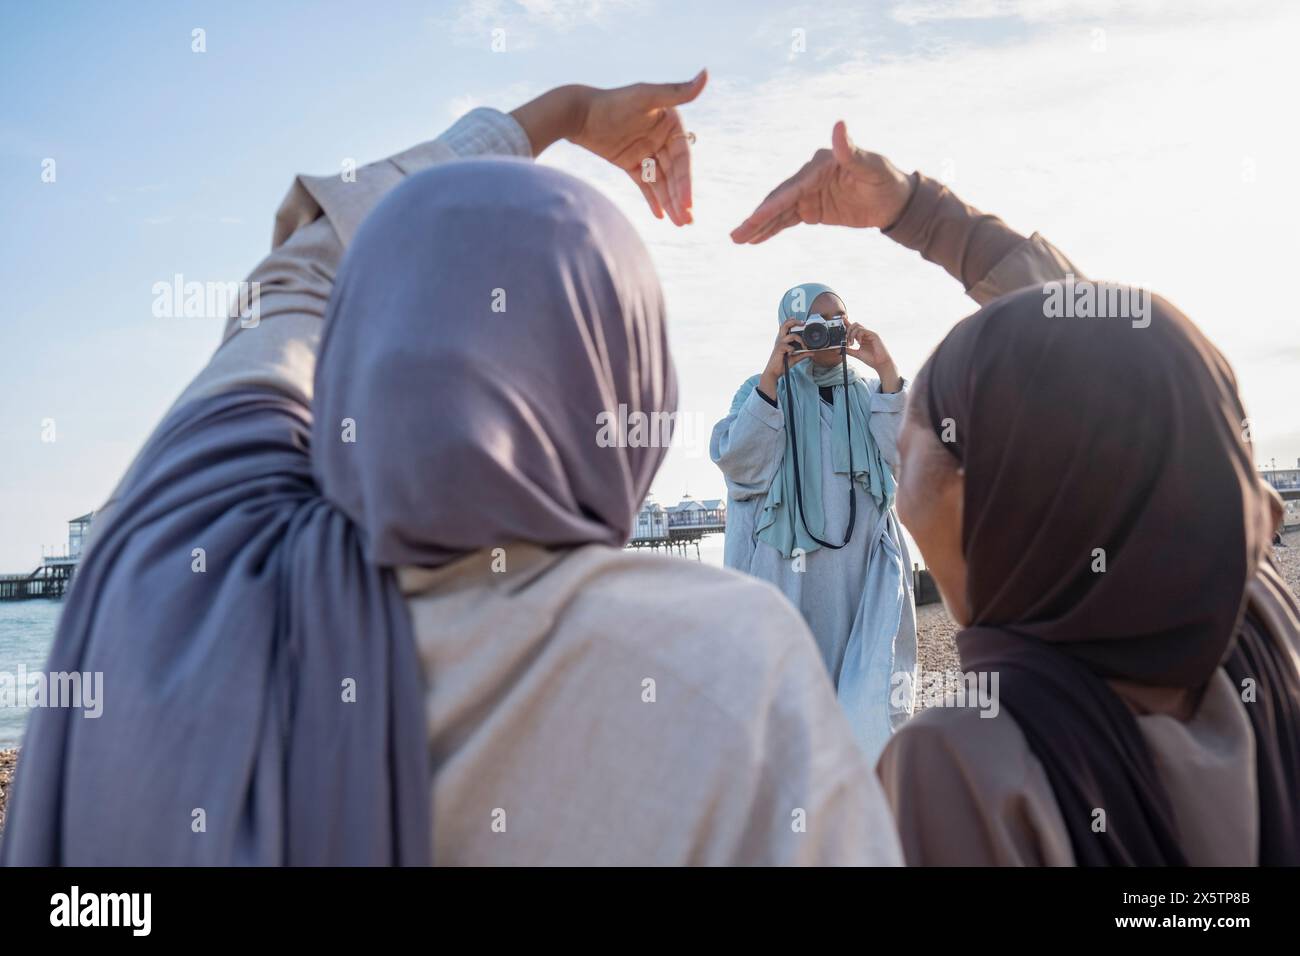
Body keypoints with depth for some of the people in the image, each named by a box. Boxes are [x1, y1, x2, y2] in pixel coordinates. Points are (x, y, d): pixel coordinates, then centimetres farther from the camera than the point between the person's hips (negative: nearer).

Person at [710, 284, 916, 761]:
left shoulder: (867, 393, 14)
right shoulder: (765, 390, 5)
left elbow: (904, 455, -1)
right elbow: (738, 464, -12)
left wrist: (887, 373, -9)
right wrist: (772, 375, -17)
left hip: (862, 571, 3)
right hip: (789, 569, -3)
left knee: (864, 679, 2)